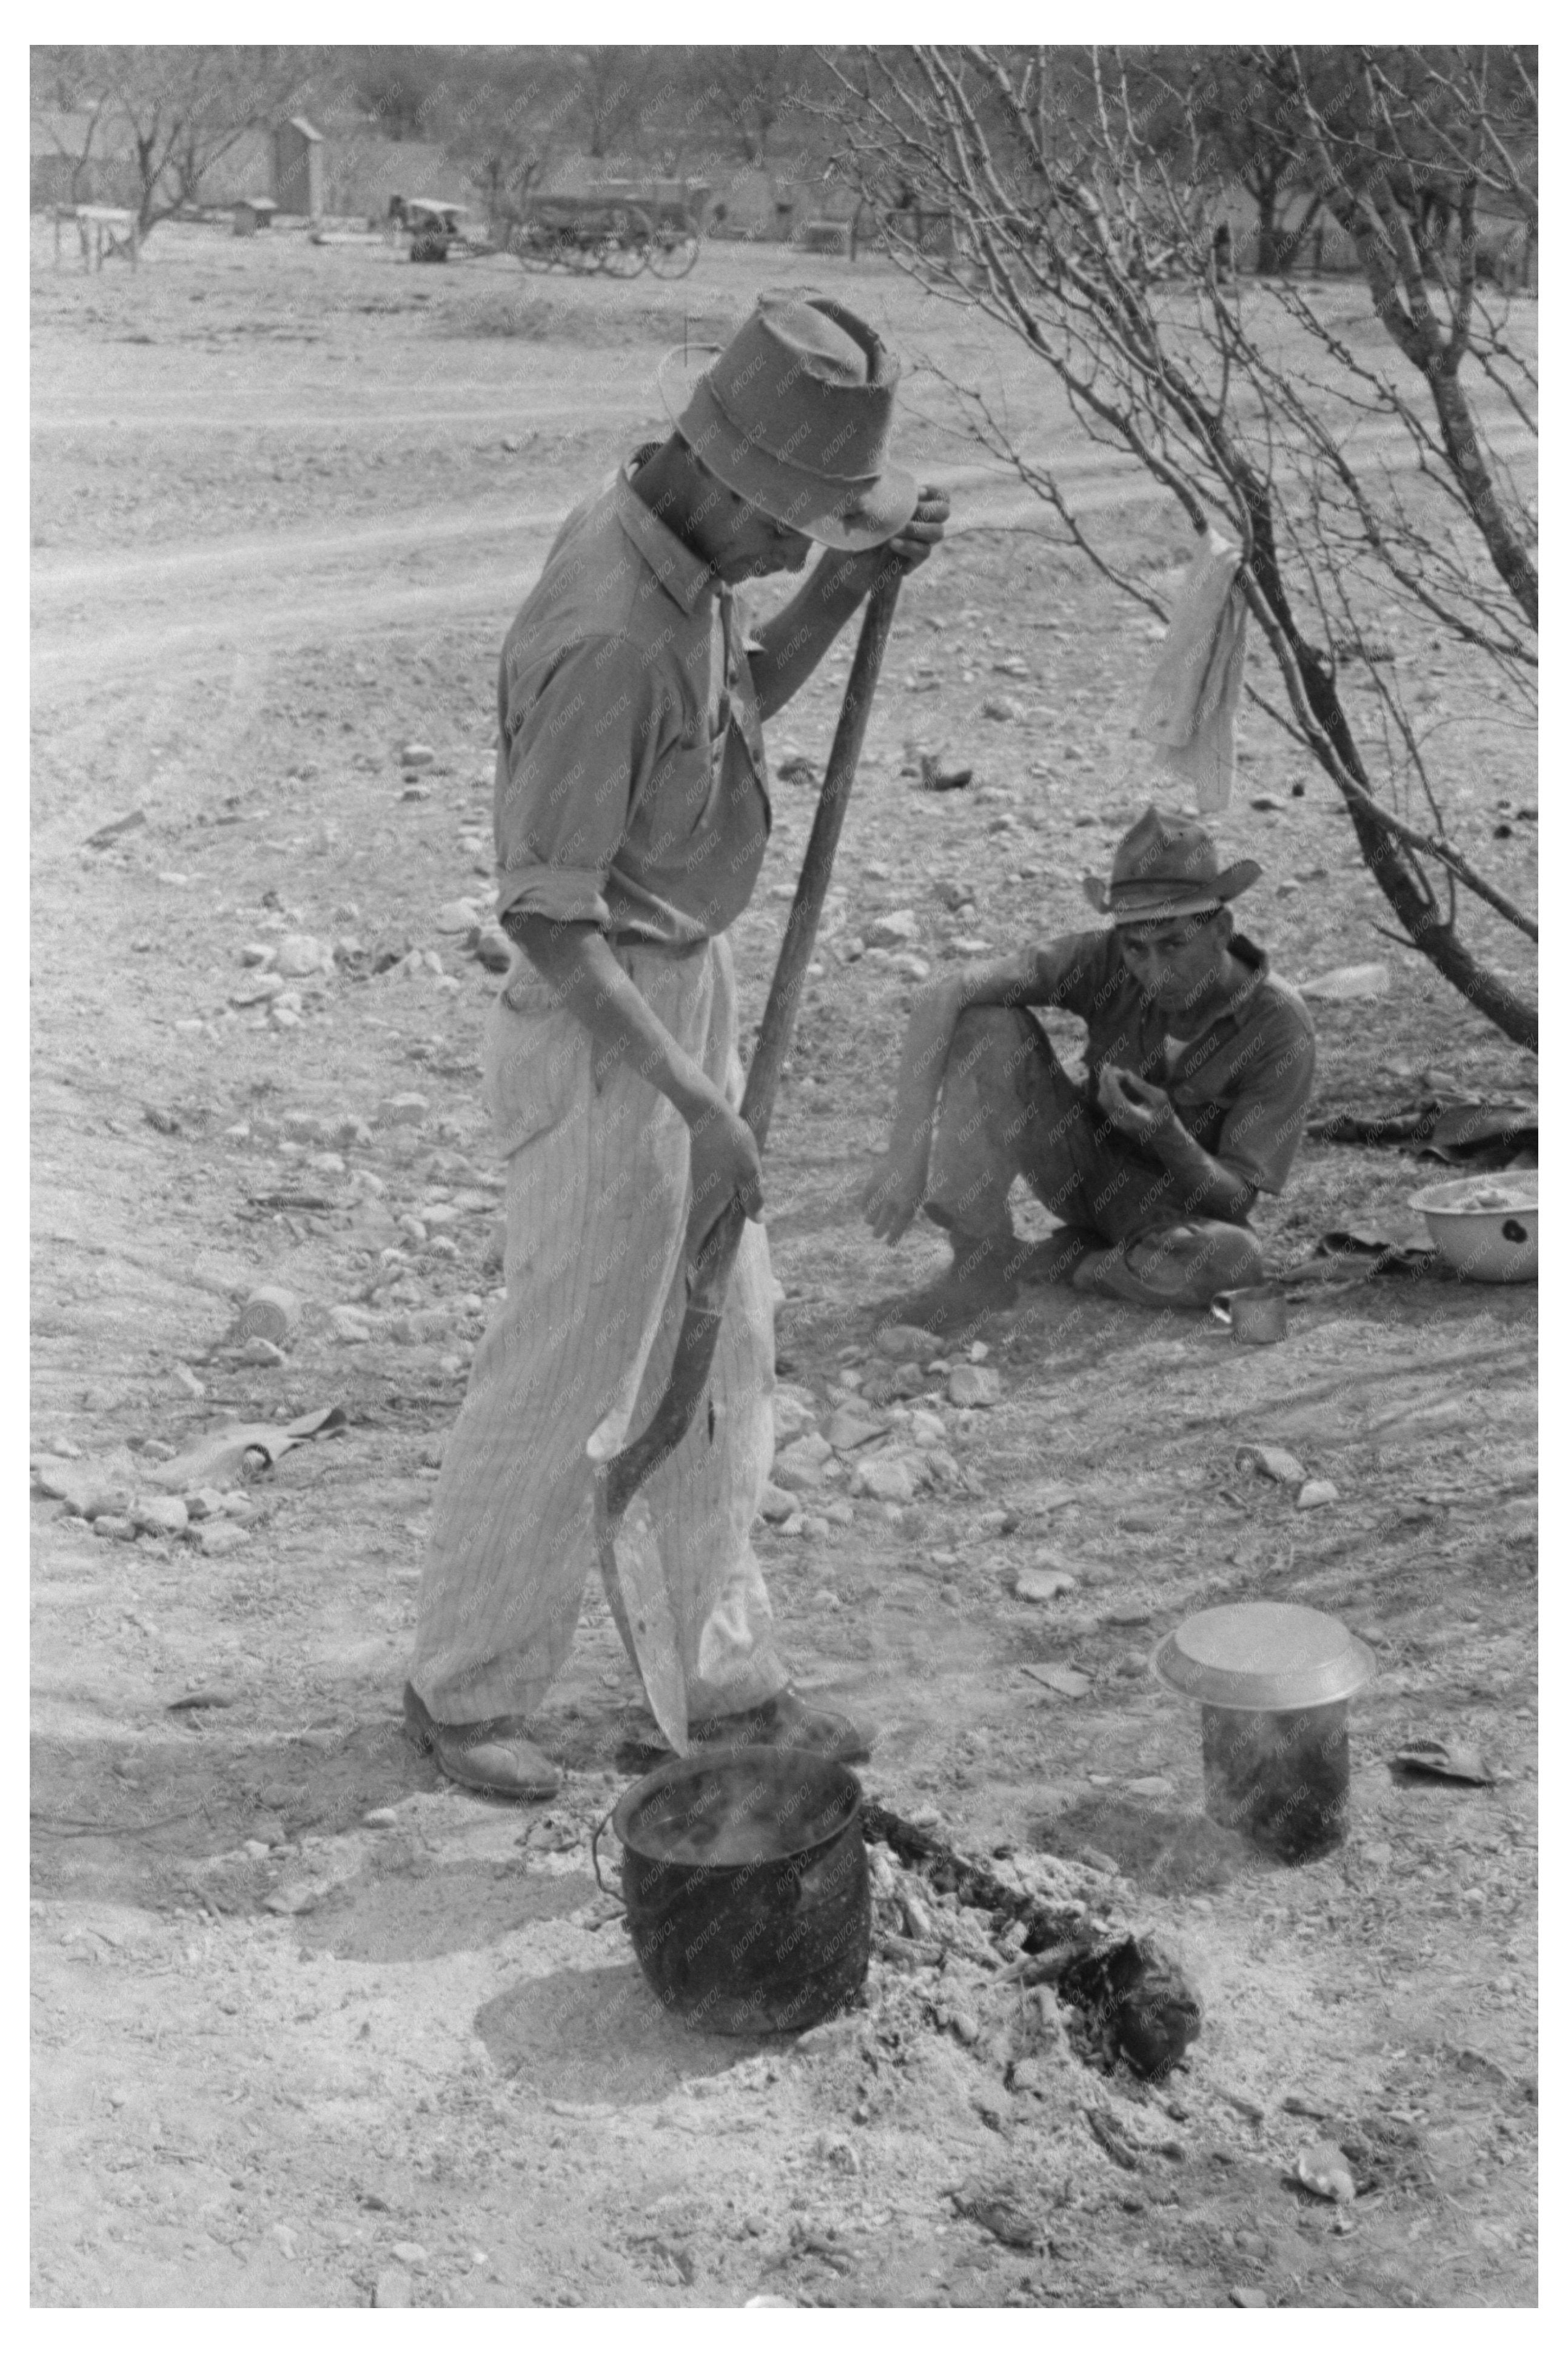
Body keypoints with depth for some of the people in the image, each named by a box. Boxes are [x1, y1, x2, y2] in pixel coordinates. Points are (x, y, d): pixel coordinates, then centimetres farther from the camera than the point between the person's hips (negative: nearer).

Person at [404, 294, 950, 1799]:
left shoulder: (665, 540, 1)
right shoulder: (609, 638, -29)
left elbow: (742, 705, 19)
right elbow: (546, 916, -27)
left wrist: (851, 585, 3)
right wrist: (696, 1102, -25)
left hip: (686, 992, 10)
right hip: (601, 1035, -10)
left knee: (722, 1356, 16)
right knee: (566, 1379, 5)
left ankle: (731, 1683, 29)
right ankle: (466, 1691, 25)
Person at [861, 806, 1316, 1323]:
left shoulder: (1280, 1027, -25)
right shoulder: (1104, 961, -21)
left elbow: (1234, 1200, -21)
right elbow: (938, 999, -29)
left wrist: (1165, 1132, -41)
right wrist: (908, 1151, -38)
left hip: (1179, 1209, -1)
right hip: (1088, 1173, 2)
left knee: (1233, 1257, -40)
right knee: (990, 1025, -23)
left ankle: (1042, 1264, -10)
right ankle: (982, 1262, -16)